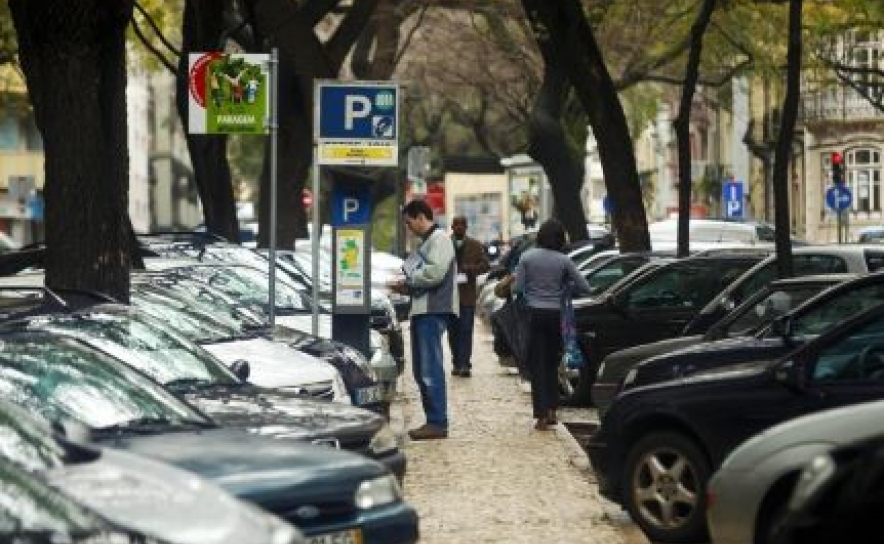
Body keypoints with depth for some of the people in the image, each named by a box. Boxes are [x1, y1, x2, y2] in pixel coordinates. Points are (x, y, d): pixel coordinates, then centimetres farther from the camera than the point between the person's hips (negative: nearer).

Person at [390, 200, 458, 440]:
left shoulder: (439, 239, -7)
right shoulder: (425, 242, 24)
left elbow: (434, 272, -20)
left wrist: (408, 282, -8)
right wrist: (406, 288, 12)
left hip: (433, 311, -11)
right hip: (421, 310, 11)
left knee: (431, 368, -12)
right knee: (422, 369, 11)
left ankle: (438, 423, -13)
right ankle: (432, 420, 15)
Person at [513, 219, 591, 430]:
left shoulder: (527, 258, -5)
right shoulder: (563, 261, -3)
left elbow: (517, 288, -6)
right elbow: (584, 287, -3)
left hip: (535, 314, -1)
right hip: (555, 315, 1)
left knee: (537, 365, 2)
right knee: (552, 364, 17)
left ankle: (542, 415, -6)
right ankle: (551, 410, 20)